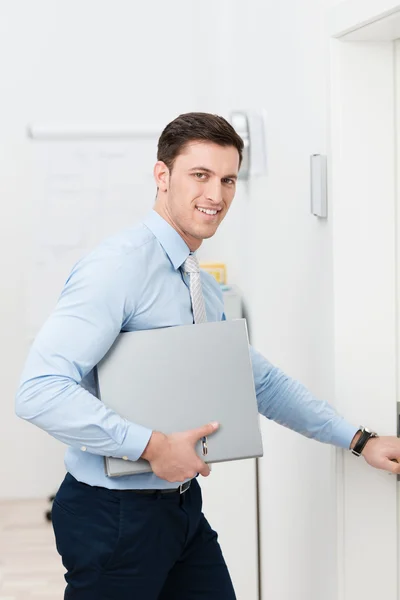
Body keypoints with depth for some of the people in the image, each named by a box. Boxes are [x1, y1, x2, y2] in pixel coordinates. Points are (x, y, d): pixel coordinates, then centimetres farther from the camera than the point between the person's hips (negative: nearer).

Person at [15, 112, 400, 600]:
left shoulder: (205, 287, 11)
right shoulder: (118, 266, -19)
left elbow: (261, 382, 20)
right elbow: (39, 391, -28)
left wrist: (360, 440, 16)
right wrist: (152, 445, -26)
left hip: (182, 506, 8)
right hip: (115, 516, -8)